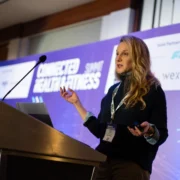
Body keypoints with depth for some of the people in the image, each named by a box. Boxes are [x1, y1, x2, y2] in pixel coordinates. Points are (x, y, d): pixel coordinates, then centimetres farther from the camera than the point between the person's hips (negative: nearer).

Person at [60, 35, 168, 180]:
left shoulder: (152, 90, -2)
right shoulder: (114, 90, 15)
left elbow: (162, 135, -7)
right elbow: (100, 131, 14)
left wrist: (149, 131, -28)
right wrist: (77, 103, 16)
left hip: (131, 165, -5)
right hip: (103, 161, 6)